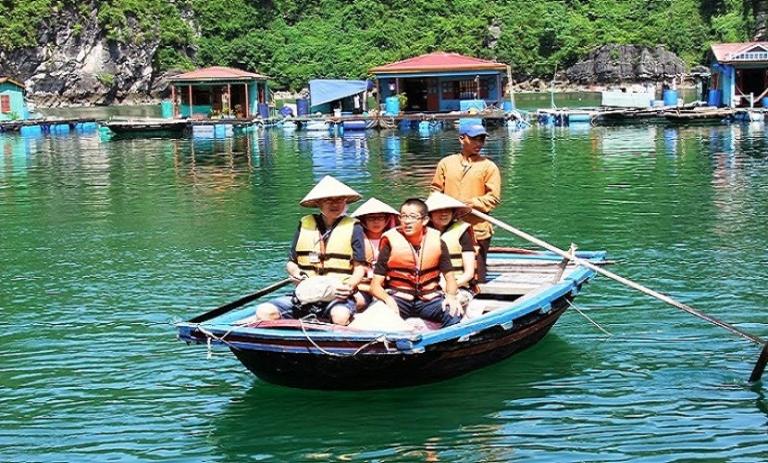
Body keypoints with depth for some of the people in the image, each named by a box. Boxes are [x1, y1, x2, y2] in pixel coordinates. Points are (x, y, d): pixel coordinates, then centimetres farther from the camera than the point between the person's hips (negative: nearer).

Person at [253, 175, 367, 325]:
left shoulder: (353, 228, 5)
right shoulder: (305, 224, 12)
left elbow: (359, 268, 4)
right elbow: (291, 263, 18)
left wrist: (349, 286, -17)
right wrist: (295, 273, -6)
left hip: (337, 296, -3)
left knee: (340, 316, -38)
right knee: (264, 312, -21)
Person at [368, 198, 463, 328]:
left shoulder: (437, 242, 4)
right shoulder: (391, 242, -3)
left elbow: (449, 277, 10)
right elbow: (375, 285, -3)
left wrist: (451, 296, -12)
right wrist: (387, 299, -24)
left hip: (429, 298, 1)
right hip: (398, 298, -1)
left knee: (455, 316, -29)